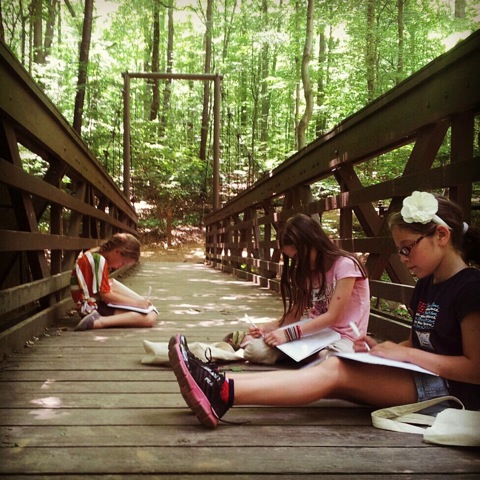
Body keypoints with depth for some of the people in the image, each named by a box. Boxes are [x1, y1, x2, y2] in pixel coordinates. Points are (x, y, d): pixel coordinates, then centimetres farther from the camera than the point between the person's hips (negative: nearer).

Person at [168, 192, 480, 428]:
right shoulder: (425, 286, 14)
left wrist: (405, 354, -19)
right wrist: (383, 348, 0)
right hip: (419, 378, 8)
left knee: (335, 371, -26)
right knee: (330, 373, -15)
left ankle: (222, 394, -38)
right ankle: (220, 388, -28)